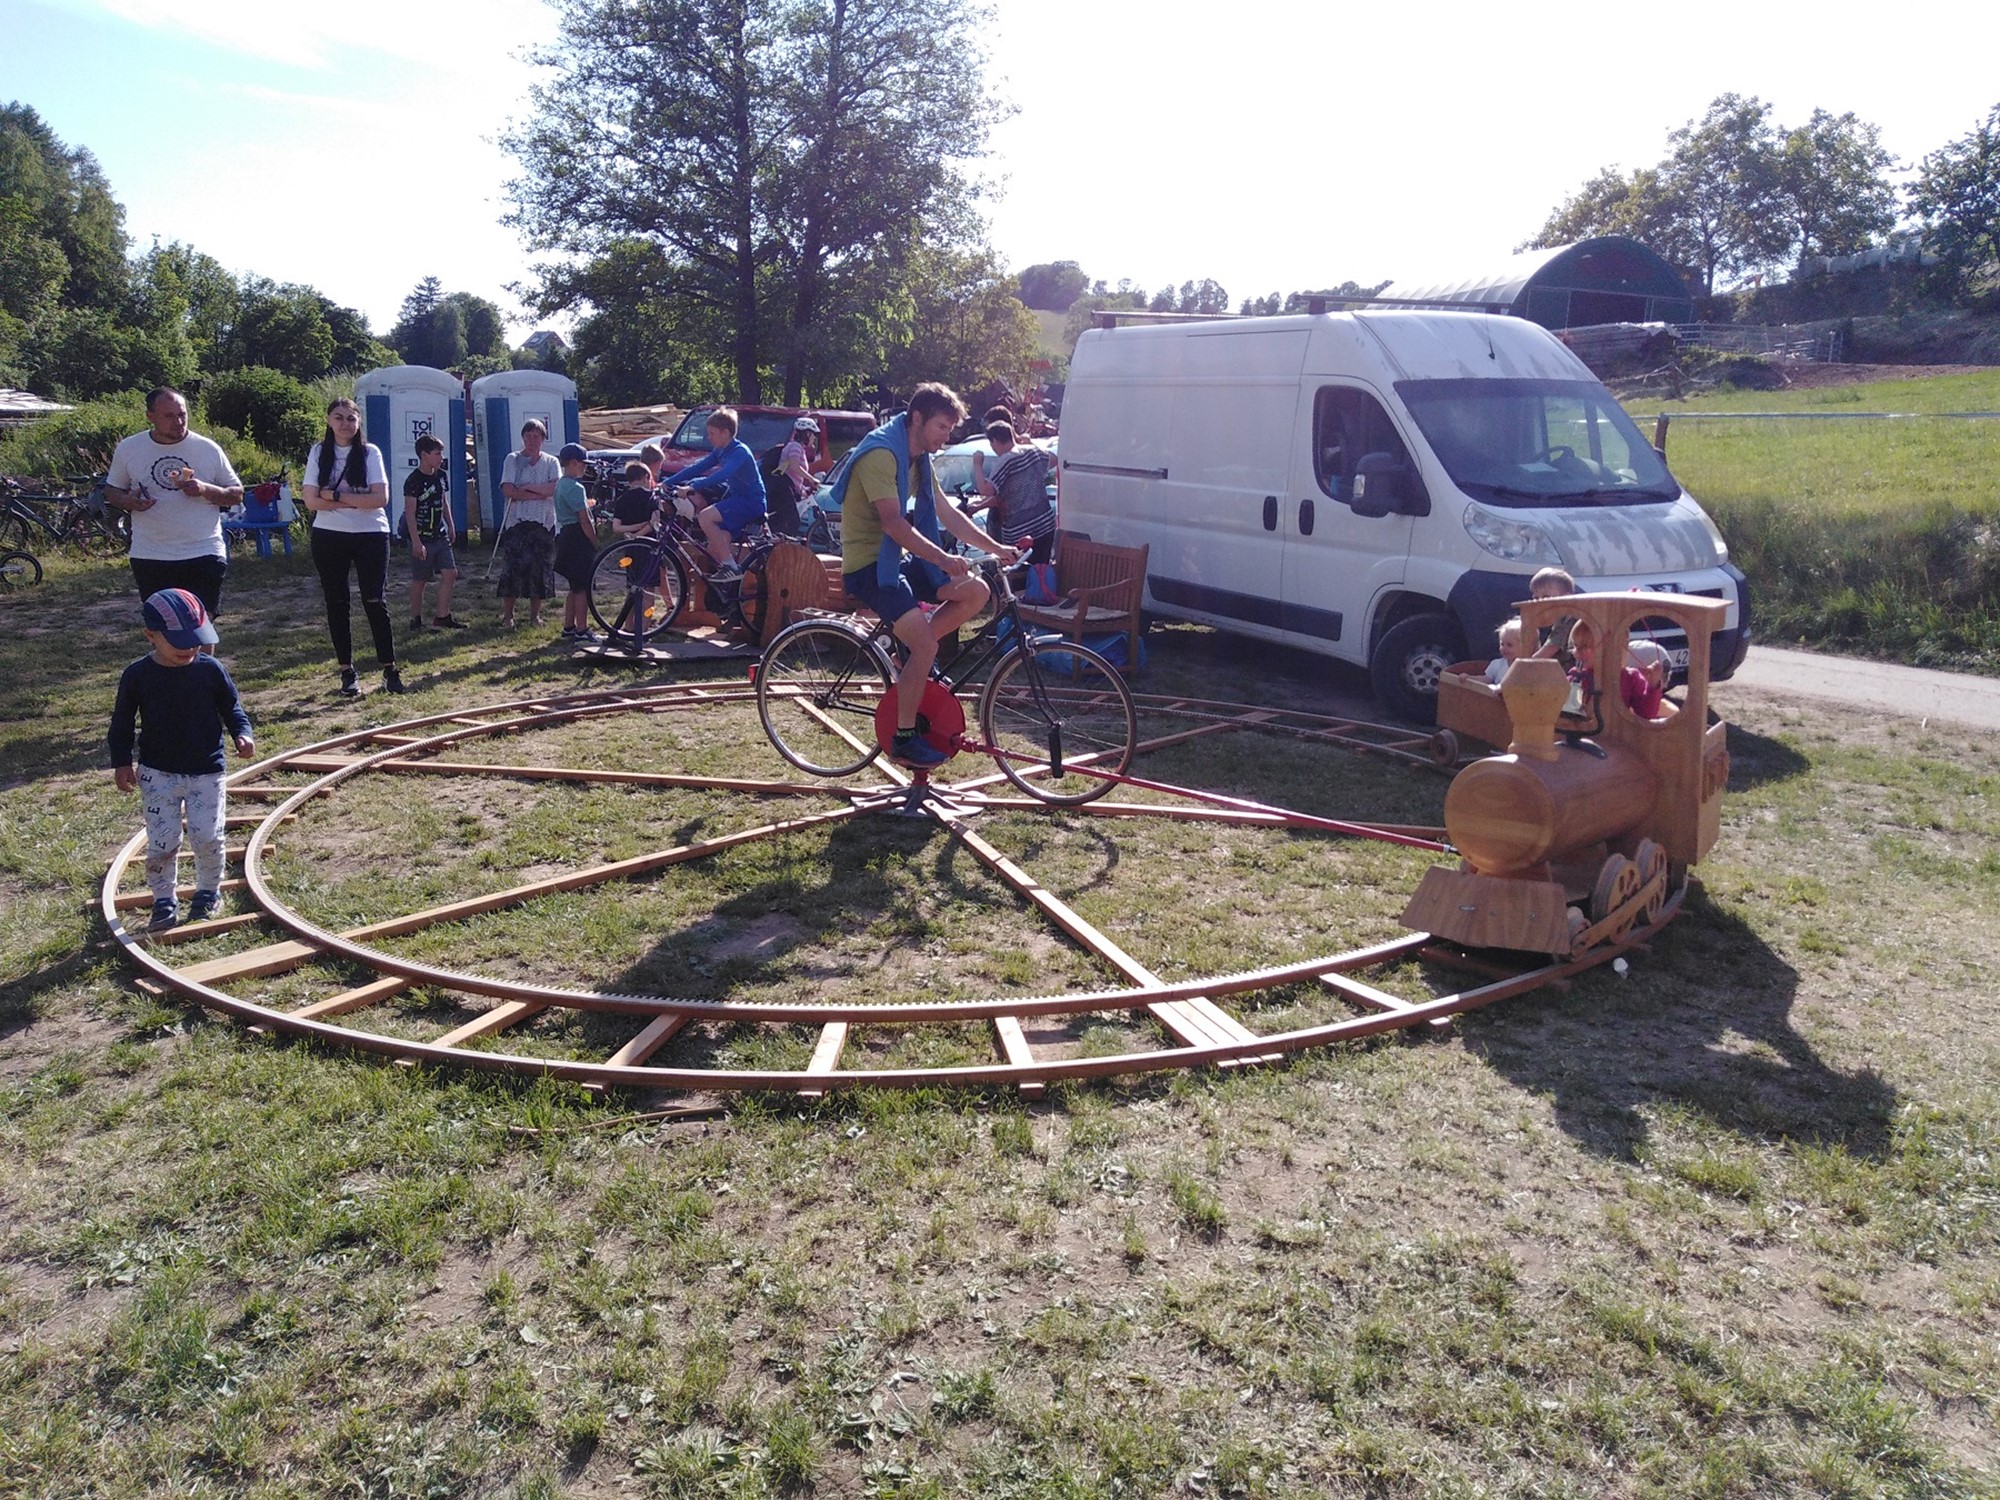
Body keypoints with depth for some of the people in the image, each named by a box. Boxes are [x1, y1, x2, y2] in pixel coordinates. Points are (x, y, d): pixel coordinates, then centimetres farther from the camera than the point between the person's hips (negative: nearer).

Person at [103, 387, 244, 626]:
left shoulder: (208, 449, -1)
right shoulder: (128, 449, 3)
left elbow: (237, 494, 4)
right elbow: (111, 490, 14)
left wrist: (205, 490, -16)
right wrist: (128, 502, -10)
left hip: (204, 555, -2)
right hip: (150, 559, 2)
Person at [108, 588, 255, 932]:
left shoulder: (211, 670, -5)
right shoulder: (138, 675, -6)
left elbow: (232, 708, 5)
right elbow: (122, 722, 4)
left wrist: (242, 734, -13)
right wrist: (121, 762, -2)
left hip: (206, 772, 0)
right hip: (157, 774, 0)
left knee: (208, 838, 0)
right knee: (161, 842, 0)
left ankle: (208, 892, 23)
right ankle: (164, 901, 17)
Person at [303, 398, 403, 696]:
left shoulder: (370, 452, -2)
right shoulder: (319, 453, 2)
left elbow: (380, 498, -12)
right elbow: (312, 501, -6)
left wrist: (336, 497, -13)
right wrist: (356, 501, -13)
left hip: (370, 535, -2)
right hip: (329, 537, 2)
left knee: (375, 602, -3)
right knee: (336, 604, 6)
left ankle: (389, 668, 6)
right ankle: (346, 671, 14)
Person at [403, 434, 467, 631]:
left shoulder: (442, 476, 7)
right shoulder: (414, 481, -14)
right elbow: (410, 513, -17)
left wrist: (450, 528, 19)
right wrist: (416, 542, -22)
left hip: (440, 536, 7)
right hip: (421, 538, -7)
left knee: (450, 573, -1)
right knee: (419, 580, 2)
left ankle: (442, 617, 4)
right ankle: (416, 620, 13)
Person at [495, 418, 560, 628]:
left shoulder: (551, 461, 10)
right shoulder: (512, 459, 5)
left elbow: (554, 488, -7)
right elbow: (508, 490, -8)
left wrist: (527, 487, -10)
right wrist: (539, 494, -9)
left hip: (543, 523, 2)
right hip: (516, 522, -2)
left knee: (540, 570, 4)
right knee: (512, 569, -4)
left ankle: (535, 614, 15)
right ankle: (507, 615, 4)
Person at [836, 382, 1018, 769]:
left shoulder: (918, 459, 12)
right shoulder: (880, 454, -19)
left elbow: (948, 513, 13)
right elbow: (893, 523, -28)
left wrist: (996, 548, 5)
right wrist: (942, 558, -36)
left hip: (895, 559, 9)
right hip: (868, 564, -9)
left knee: (976, 592, -2)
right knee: (926, 645, -22)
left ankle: (912, 650, 9)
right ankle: (903, 739, -10)